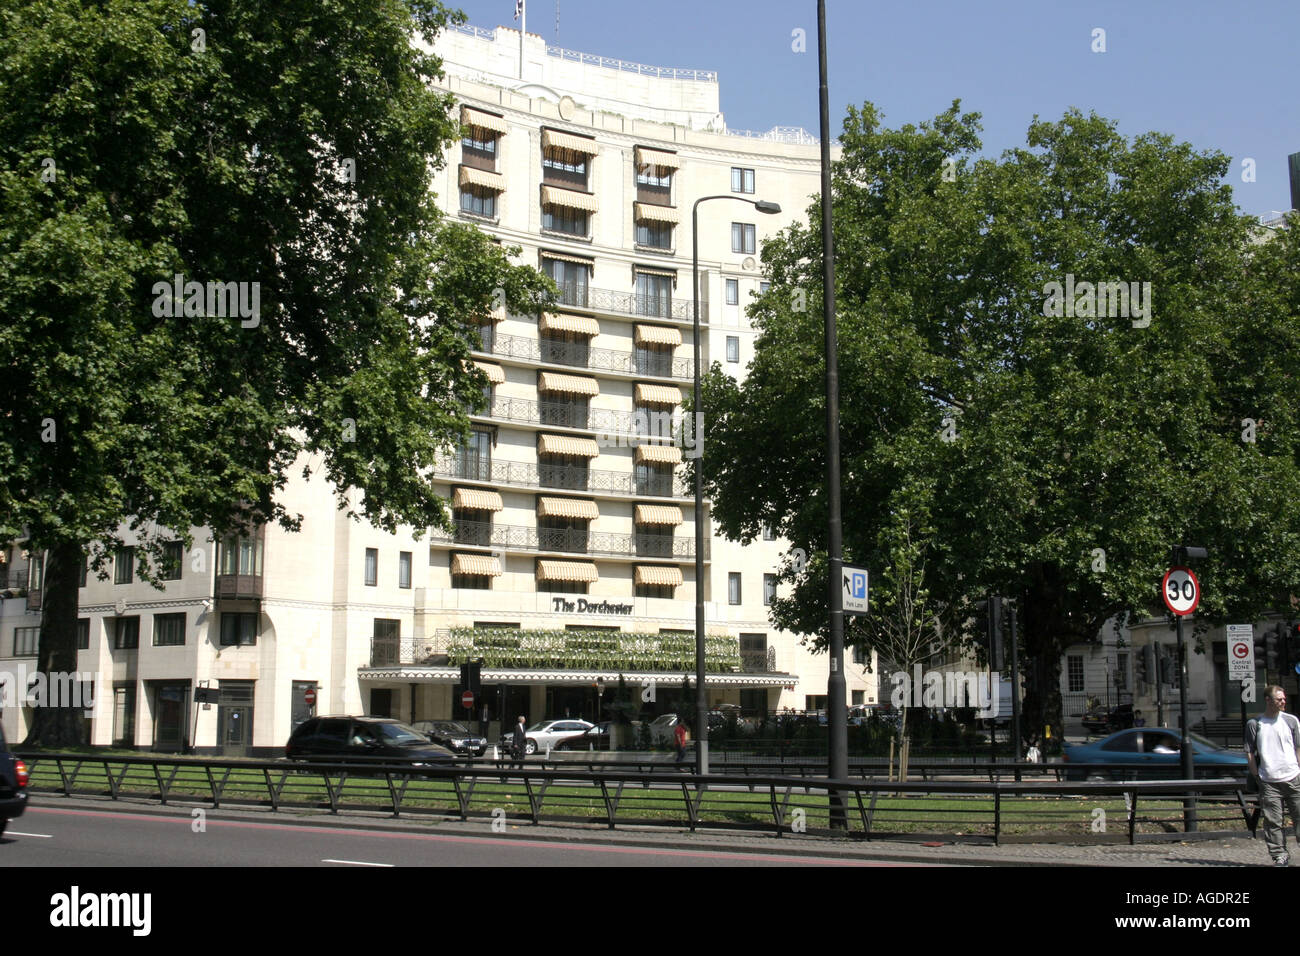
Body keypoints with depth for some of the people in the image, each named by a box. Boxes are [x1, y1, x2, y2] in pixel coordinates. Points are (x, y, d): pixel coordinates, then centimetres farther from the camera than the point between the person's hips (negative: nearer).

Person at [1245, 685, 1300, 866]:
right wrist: (1256, 775, 0)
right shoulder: (1254, 724, 3)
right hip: (1269, 782, -1)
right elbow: (1250, 753, 6)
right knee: (1273, 821, 1)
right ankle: (1279, 855, 11)